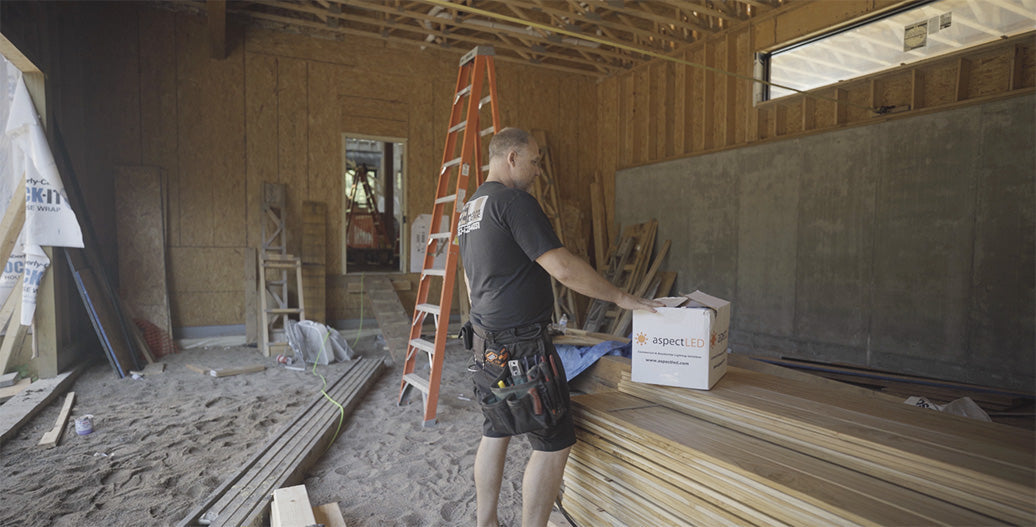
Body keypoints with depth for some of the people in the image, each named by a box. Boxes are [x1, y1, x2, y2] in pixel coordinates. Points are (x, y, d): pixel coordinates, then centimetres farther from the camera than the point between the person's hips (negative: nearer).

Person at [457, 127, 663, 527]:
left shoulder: (470, 208, 15)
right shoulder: (515, 201, -15)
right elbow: (564, 269, -21)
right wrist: (621, 297, -10)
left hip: (486, 344, 10)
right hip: (521, 346, -10)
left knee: (495, 433, 18)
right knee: (554, 443, 2)